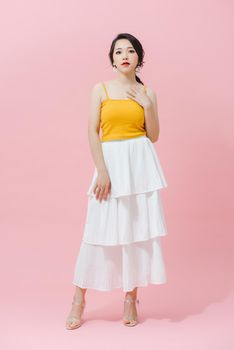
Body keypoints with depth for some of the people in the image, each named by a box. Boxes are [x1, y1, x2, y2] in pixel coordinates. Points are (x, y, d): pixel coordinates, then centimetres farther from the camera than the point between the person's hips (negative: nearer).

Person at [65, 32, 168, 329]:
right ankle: (79, 299, 13)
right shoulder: (101, 88, 4)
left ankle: (131, 298, 16)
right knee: (100, 229, -1)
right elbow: (92, 132, -3)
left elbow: (153, 136, 7)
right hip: (111, 161, -2)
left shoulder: (147, 92, 9)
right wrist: (102, 171, -12)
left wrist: (147, 105, -6)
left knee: (139, 228, 2)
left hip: (141, 163, 2)